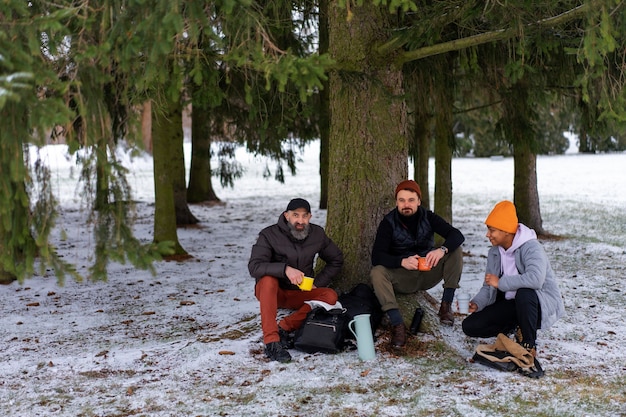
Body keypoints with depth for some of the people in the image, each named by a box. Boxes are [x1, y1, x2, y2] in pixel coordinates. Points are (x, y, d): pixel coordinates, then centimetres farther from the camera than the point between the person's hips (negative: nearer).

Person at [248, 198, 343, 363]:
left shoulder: (317, 234, -1)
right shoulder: (270, 235, -14)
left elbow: (336, 260, 11)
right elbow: (254, 266, -25)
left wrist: (317, 283, -2)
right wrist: (285, 269, -39)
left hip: (299, 294, 4)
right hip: (272, 292, -3)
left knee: (330, 296, -22)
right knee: (268, 280, -37)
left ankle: (284, 328, -24)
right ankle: (271, 342, -40)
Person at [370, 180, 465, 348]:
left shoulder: (428, 217, -4)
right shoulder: (388, 223, -10)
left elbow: (457, 235, -15)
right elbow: (376, 256, -21)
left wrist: (442, 250, -37)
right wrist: (402, 262, -40)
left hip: (428, 274, 2)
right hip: (402, 279, -2)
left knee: (455, 250, -18)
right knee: (376, 272, -30)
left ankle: (446, 305, -18)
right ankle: (397, 324, -36)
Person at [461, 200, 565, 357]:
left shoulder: (531, 247, -22)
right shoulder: (494, 252, 3)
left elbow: (535, 279, -41)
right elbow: (488, 287, 5)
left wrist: (500, 282, -30)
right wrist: (476, 303, -16)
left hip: (543, 304, -6)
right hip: (511, 305, 7)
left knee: (524, 293, -42)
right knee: (469, 326, -8)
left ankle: (529, 345, -19)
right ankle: (516, 327, 9)